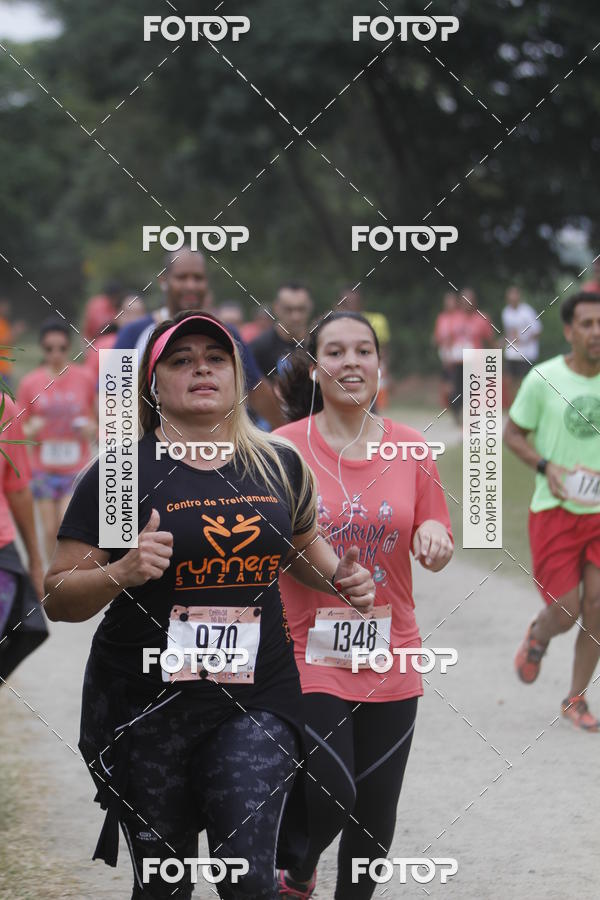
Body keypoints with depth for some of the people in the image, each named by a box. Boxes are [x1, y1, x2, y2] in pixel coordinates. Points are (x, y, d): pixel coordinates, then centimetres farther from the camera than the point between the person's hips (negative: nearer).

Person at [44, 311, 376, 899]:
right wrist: (121, 573, -23)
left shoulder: (279, 466, 7)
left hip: (255, 701, 2)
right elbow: (58, 598, -5)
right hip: (146, 709, -1)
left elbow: (301, 545, 27)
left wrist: (341, 578, 6)